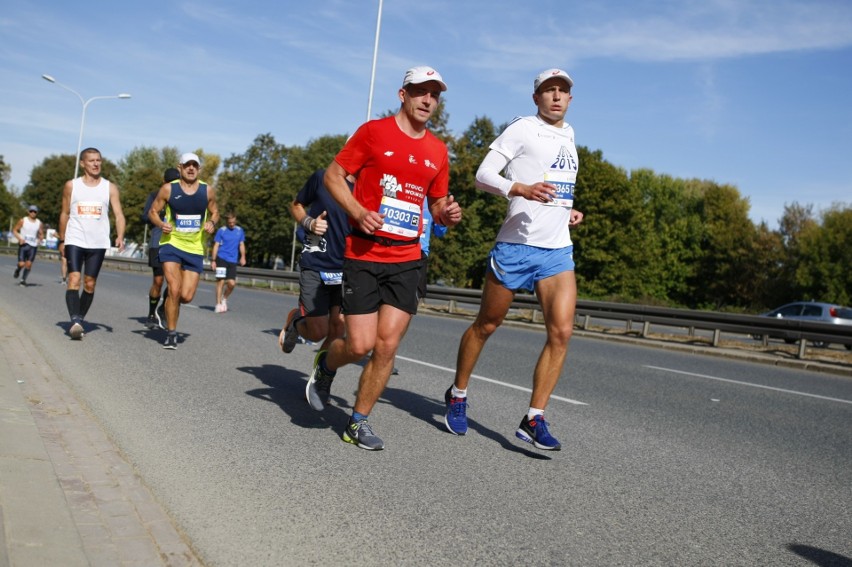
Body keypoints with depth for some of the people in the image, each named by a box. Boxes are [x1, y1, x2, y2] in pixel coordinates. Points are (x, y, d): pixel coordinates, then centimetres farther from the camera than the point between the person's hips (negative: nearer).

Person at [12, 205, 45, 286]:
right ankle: (18, 270, 27)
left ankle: (23, 280, 10)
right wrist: (20, 238, -10)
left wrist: (39, 239, -5)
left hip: (33, 246, 2)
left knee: (29, 264, -6)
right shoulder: (23, 221, 2)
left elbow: (41, 234, 17)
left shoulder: (39, 223, 7)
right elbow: (14, 230, 6)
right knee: (21, 264, -9)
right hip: (23, 244, -1)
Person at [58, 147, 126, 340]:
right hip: (75, 241, -1)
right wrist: (62, 240, 11)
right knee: (74, 279, -14)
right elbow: (65, 214, 11)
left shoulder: (110, 187, 3)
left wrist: (120, 237, -20)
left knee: (90, 284, 5)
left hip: (98, 244, 1)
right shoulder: (71, 186, 4)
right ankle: (74, 321, -21)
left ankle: (80, 320, 18)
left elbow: (119, 215, -3)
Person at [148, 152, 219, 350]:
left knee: (186, 296, -2)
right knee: (174, 289, -14)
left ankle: (166, 307, 34)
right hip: (171, 244, -2)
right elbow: (153, 211, 5)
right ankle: (171, 334, 4)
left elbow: (214, 212, 16)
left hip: (195, 248, 2)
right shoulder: (168, 189, -4)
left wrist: (211, 223, -7)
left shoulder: (208, 191, 1)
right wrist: (161, 224, -16)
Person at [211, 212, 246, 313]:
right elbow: (216, 245, 1)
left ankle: (224, 299, 24)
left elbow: (241, 245, 16)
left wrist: (243, 256, 1)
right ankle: (218, 304, 1)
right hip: (221, 258, -3)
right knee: (221, 281, -6)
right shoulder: (221, 230, 0)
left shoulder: (240, 231, 10)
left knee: (232, 283, -3)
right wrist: (213, 260, -3)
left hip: (233, 261, 3)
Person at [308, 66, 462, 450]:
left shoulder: (438, 151, 11)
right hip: (364, 253, -4)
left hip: (407, 259, 4)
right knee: (360, 345, -7)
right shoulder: (374, 131, -1)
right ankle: (325, 364, 30)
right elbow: (333, 175, 1)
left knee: (387, 345, -2)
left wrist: (447, 214, -3)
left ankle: (358, 423, 16)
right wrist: (359, 213, -15)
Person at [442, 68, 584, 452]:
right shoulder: (523, 128, -3)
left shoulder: (568, 135, 19)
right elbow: (483, 175, -11)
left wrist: (567, 210, 15)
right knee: (486, 325, 7)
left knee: (561, 332, -9)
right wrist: (522, 189, -28)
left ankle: (533, 420, -2)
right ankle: (458, 395, 28)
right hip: (516, 246, -5)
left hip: (558, 251, 6)